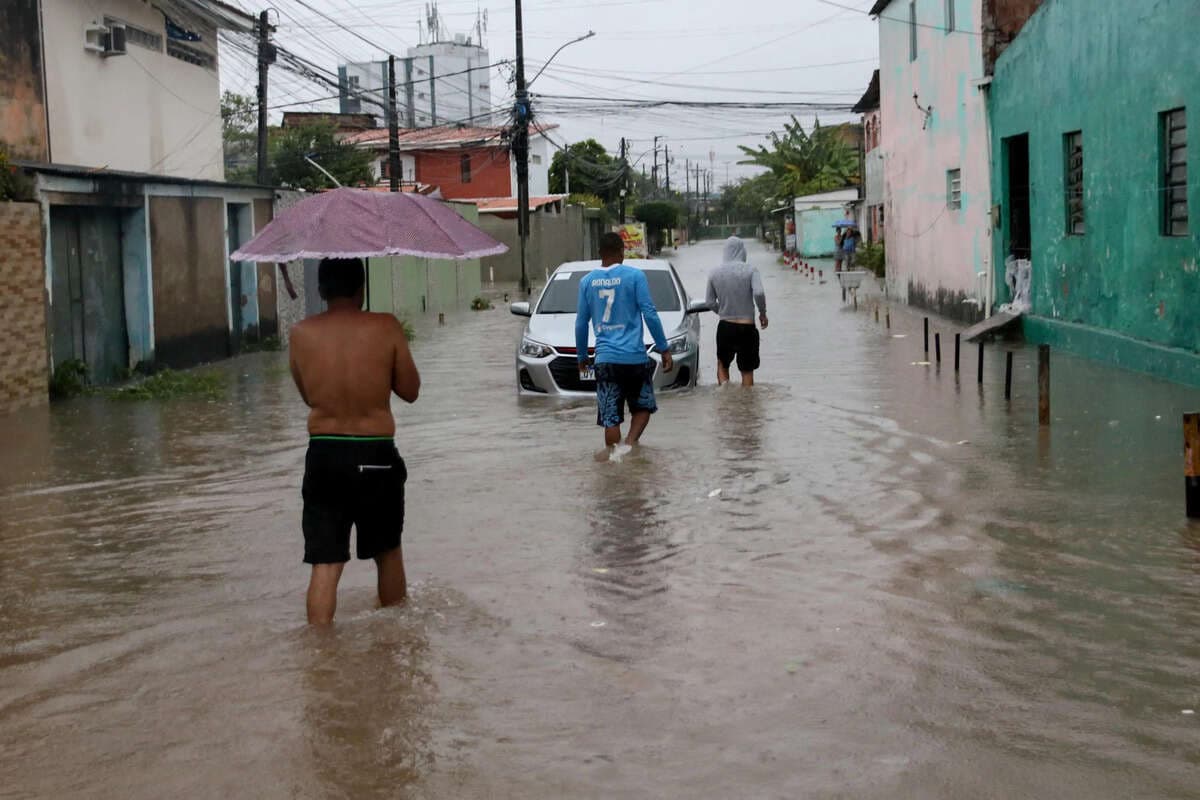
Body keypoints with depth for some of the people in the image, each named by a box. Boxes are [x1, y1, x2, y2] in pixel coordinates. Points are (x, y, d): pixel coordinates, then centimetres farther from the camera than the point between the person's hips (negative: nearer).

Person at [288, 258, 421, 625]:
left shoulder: (301, 334, -2)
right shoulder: (386, 328, -8)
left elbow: (308, 395, 11)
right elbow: (410, 390, 1)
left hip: (323, 455, 1)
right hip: (375, 456, -1)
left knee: (324, 564, 2)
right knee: (388, 552, 19)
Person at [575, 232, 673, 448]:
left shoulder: (587, 281, 8)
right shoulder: (635, 276, -2)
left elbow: (581, 323, 13)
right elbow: (650, 314, -5)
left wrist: (582, 356, 24)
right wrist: (664, 349, 0)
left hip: (605, 359, 2)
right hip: (635, 357, -2)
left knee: (611, 419, 4)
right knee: (643, 407, 14)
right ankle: (631, 444, -8)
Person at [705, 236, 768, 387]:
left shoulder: (715, 273, 1)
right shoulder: (750, 270, -8)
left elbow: (710, 302, 5)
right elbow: (759, 293, -21)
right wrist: (763, 313, -4)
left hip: (725, 327, 2)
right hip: (747, 328, -2)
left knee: (722, 364, 19)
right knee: (747, 371, 7)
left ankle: (723, 385, -7)